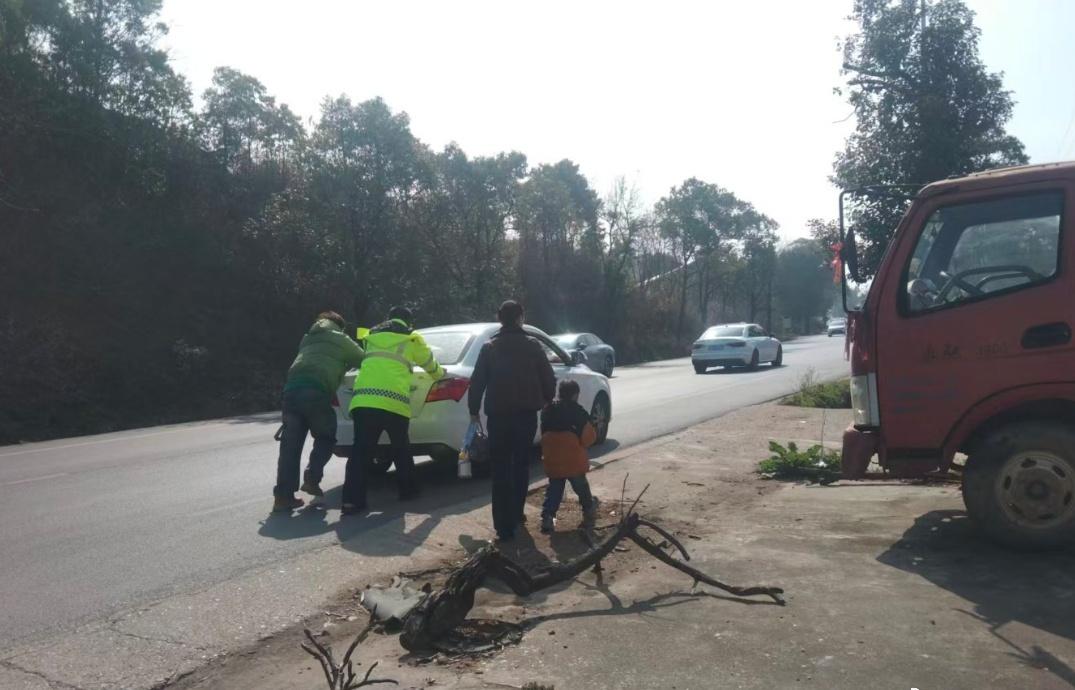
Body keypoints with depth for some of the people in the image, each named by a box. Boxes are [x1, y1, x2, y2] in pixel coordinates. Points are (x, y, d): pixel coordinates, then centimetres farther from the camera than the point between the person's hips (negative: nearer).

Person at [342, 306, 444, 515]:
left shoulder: (372, 336, 27)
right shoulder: (411, 339, 16)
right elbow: (430, 364, 30)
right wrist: (440, 375, 53)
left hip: (363, 400, 2)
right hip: (394, 402, -2)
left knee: (360, 451, 3)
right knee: (400, 449, 18)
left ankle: (352, 500, -5)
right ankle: (407, 490, 29)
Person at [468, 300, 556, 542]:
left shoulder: (489, 347, 0)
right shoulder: (532, 345, 0)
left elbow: (477, 382, -2)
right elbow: (549, 378, 1)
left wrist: (474, 409, 9)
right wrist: (546, 400, 19)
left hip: (498, 413, -1)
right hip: (527, 413, 1)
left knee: (501, 469, 1)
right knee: (521, 464, 18)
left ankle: (505, 525, -6)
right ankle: (516, 514, 26)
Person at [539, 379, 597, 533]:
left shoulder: (547, 411, 7)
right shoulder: (578, 411, -6)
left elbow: (544, 434, 14)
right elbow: (589, 437, -5)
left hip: (552, 461, 3)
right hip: (574, 460, -3)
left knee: (553, 490, 10)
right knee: (581, 487, 17)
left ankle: (547, 517, -3)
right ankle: (589, 511, 34)